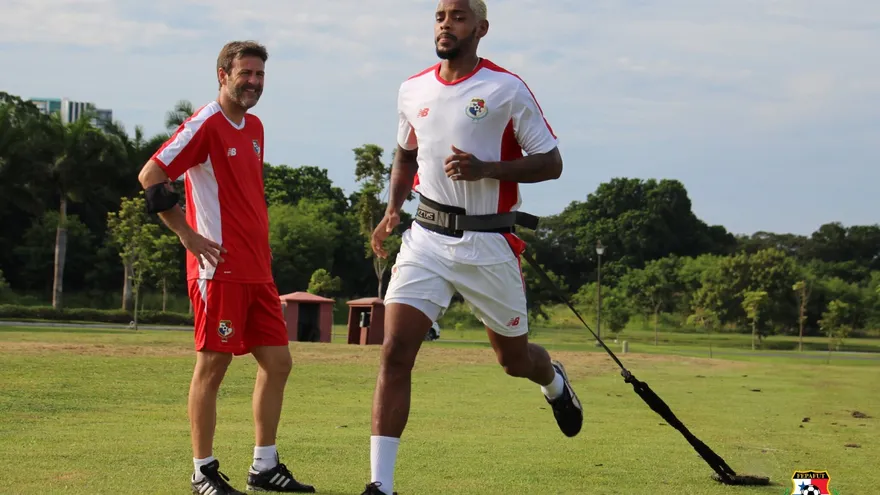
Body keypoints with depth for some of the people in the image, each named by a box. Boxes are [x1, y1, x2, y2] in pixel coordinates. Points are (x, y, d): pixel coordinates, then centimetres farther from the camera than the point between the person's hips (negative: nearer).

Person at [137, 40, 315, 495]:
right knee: (213, 364, -3)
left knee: (277, 362, 7)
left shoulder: (254, 127, 16)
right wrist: (188, 235, -13)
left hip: (257, 270, 8)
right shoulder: (204, 125, -9)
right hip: (220, 267, -8)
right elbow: (150, 177, -13)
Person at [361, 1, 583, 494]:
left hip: (488, 244, -3)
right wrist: (393, 209, 9)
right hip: (427, 237, 3)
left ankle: (554, 380, 53)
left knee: (514, 358, 14)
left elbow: (551, 163, -7)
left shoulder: (507, 89, -8)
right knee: (395, 353, -13)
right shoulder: (413, 91, 7)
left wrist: (484, 169, -21)